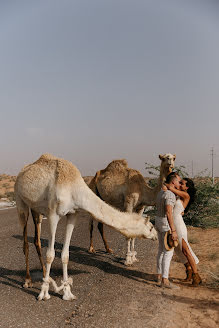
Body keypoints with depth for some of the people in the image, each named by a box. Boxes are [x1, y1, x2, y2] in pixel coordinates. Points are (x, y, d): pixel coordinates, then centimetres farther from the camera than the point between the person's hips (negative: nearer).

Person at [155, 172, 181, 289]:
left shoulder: (161, 192, 10)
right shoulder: (170, 194, -20)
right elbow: (169, 213, -27)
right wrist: (173, 231, -26)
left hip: (158, 222, 10)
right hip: (166, 224, -10)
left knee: (161, 250, 16)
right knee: (168, 252, -5)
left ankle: (159, 275, 25)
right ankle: (165, 280, -2)